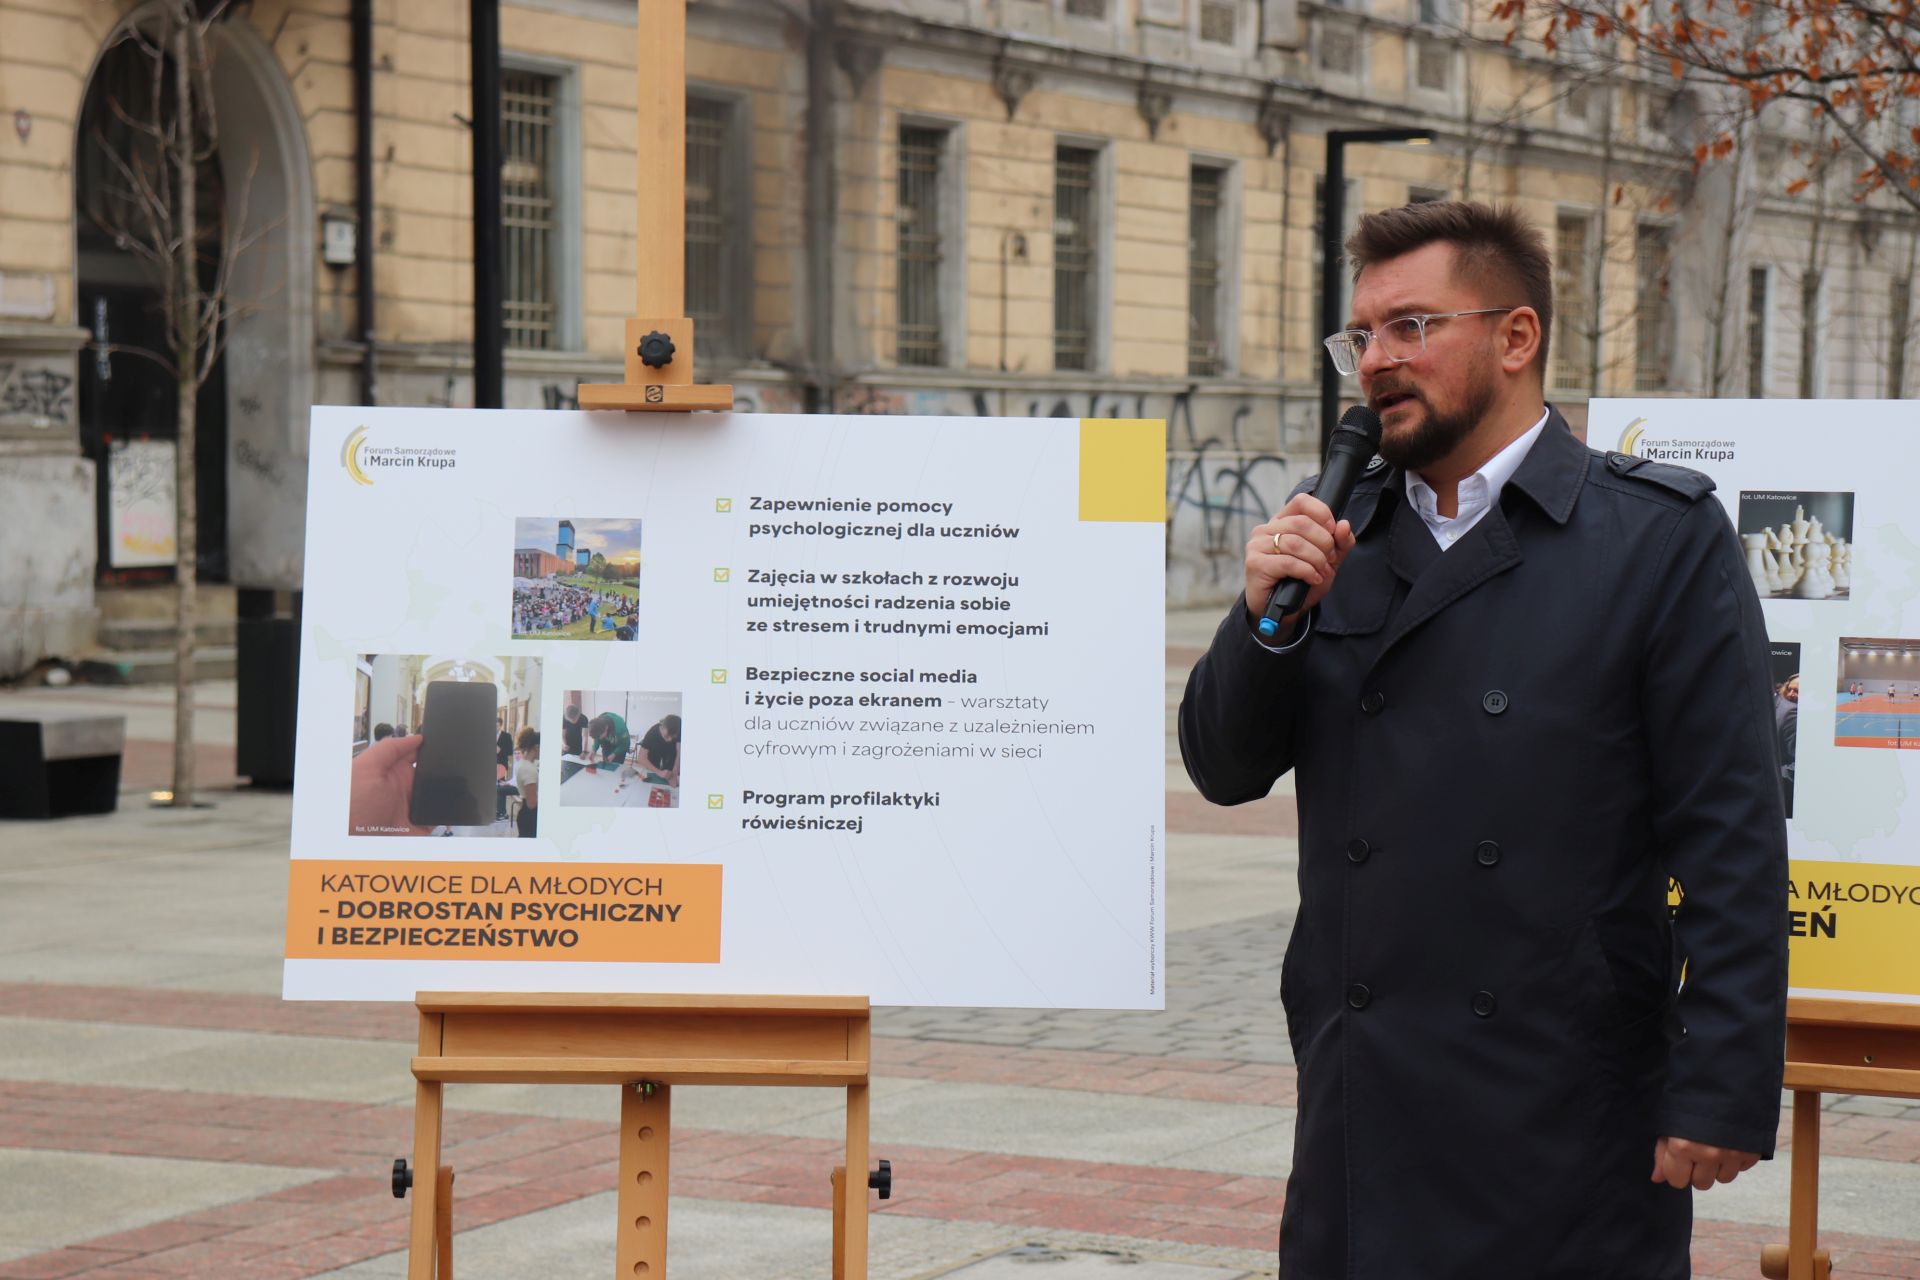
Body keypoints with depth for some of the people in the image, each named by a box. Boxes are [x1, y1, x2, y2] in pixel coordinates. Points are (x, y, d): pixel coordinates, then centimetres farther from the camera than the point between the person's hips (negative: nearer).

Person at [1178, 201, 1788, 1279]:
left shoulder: (1666, 535, -3)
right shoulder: (1332, 534, 12)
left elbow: (1732, 838, -7)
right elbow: (1225, 771, 11)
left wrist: (1722, 1098, -13)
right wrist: (1269, 616, -8)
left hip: (1569, 1106, -4)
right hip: (1362, 1099, 4)